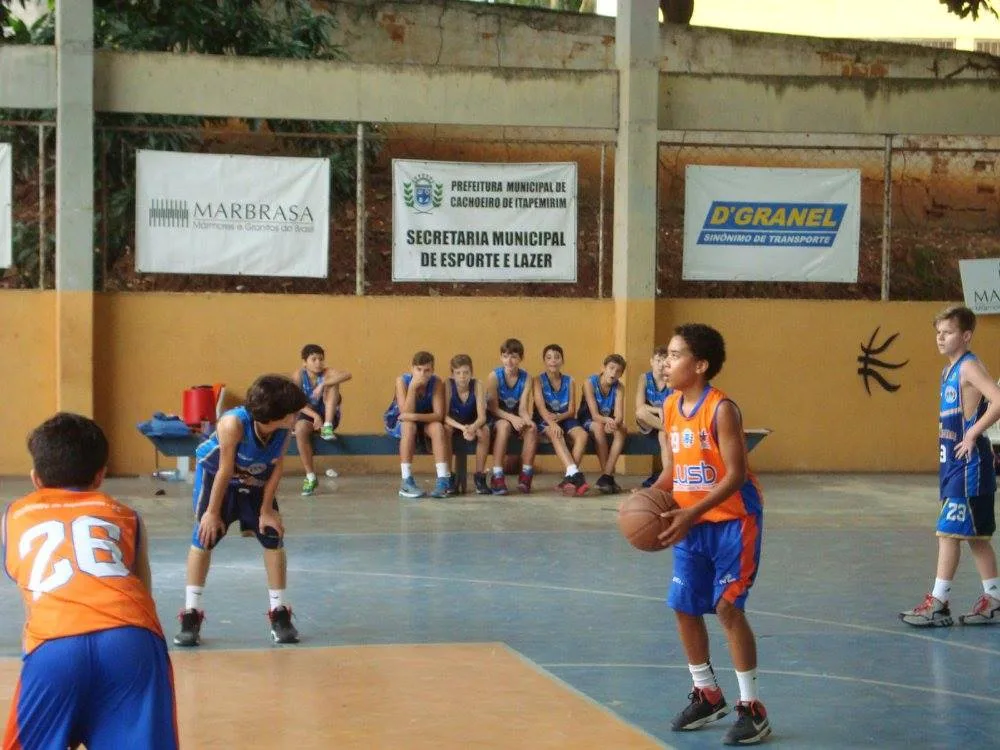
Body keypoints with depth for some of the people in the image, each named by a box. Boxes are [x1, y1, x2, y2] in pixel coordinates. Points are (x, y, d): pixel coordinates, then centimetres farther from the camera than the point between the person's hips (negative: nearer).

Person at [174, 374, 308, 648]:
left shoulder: (284, 429, -27)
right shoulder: (233, 423, -39)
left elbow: (277, 468, -14)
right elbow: (225, 471, -30)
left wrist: (266, 510, -11)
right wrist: (213, 512, -20)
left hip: (256, 481, 4)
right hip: (214, 473, -4)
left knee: (274, 538, -2)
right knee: (204, 536, -9)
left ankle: (279, 614, 8)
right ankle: (191, 615, -2)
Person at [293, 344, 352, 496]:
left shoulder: (327, 373, -11)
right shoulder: (298, 376, -8)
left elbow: (347, 375, -33)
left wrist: (323, 384, -40)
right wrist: (315, 416, -29)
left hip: (329, 415, 0)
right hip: (308, 415, 0)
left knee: (332, 382, -21)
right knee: (300, 429, -35)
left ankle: (327, 428, -29)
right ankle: (310, 477, -26)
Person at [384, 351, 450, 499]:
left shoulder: (437, 383, -16)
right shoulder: (402, 381, -21)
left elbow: (439, 415, -22)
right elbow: (406, 413, -29)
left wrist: (415, 416, -36)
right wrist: (413, 386, -37)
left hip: (425, 421, 2)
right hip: (399, 423, -2)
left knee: (437, 427, -29)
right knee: (409, 426, -34)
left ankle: (443, 480, -34)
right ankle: (406, 481, -35)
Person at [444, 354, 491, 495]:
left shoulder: (477, 385, -18)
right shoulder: (448, 385, -20)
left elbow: (482, 417, -22)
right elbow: (444, 416, -24)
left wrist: (472, 428, -45)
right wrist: (462, 428, -40)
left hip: (473, 424, 1)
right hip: (454, 425, -1)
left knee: (484, 430, -30)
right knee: (446, 429, -33)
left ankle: (480, 476, -18)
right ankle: (448, 476, -23)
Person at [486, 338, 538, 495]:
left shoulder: (526, 378, -3)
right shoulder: (494, 376, -10)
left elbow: (523, 409, -8)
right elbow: (493, 408, -13)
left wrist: (527, 420, -30)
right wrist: (512, 418, -29)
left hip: (517, 419, 3)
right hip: (497, 419, -2)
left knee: (531, 428, -30)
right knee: (504, 425, -37)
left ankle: (526, 475, -23)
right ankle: (497, 477, -39)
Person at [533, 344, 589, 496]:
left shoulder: (569, 382, 9)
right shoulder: (539, 380, 1)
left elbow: (571, 411, 4)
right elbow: (541, 407, -14)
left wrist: (558, 417, -19)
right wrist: (552, 424, -33)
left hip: (564, 419, 3)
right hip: (545, 421, -3)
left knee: (582, 435, -29)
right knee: (556, 435, -37)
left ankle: (569, 478, -32)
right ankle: (575, 474, -51)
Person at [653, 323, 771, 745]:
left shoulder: (721, 409, -20)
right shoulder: (670, 408, 3)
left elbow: (735, 474, -23)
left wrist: (692, 514, -31)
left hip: (732, 520, -8)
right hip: (692, 523, 8)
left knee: (727, 607, -12)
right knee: (684, 607, 9)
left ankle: (752, 709, -3)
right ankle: (707, 695, 27)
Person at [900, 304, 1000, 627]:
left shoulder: (969, 367, -12)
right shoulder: (949, 371, 15)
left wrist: (973, 434, -21)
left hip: (969, 463, -10)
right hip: (953, 462, 10)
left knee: (949, 531, -9)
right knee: (974, 535, 13)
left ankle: (938, 603, -6)